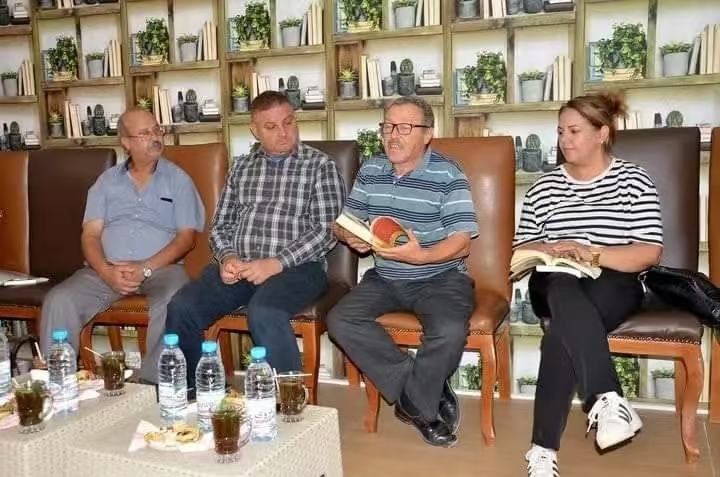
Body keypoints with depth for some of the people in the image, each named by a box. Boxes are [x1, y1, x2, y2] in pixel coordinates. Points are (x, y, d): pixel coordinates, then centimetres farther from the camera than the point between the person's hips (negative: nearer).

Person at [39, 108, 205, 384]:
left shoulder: (177, 180, 10)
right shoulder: (107, 181, 17)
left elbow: (186, 237, 1)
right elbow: (90, 234, 8)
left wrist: (145, 269, -13)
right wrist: (107, 271, -13)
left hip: (160, 267, -2)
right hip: (106, 270, 3)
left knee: (174, 304, -35)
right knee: (58, 301, -22)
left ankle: (153, 384, -25)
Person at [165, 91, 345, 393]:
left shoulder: (319, 165, 4)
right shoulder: (242, 166, 19)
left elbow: (326, 230, -5)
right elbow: (220, 224, 19)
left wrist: (276, 263, -15)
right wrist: (227, 258, -4)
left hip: (296, 266, -4)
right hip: (237, 265, 5)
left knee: (264, 314, -35)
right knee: (181, 308, -17)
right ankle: (189, 394, 2)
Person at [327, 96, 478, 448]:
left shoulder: (448, 175, -9)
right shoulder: (370, 171, 8)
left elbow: (461, 243, -14)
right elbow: (344, 222, 13)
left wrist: (421, 256, -31)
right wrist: (351, 237, -11)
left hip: (439, 277, -5)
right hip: (385, 278, 5)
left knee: (449, 331, -33)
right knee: (340, 320, -18)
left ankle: (413, 401, -2)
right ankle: (427, 396, -10)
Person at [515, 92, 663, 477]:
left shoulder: (633, 181, 7)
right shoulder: (544, 186, 17)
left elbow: (650, 254, -2)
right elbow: (521, 249, 15)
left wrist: (592, 253, -17)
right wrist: (549, 250, -8)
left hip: (614, 285, -2)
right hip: (555, 285, 2)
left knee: (564, 329, -36)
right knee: (563, 287, -38)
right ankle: (607, 399, -48)